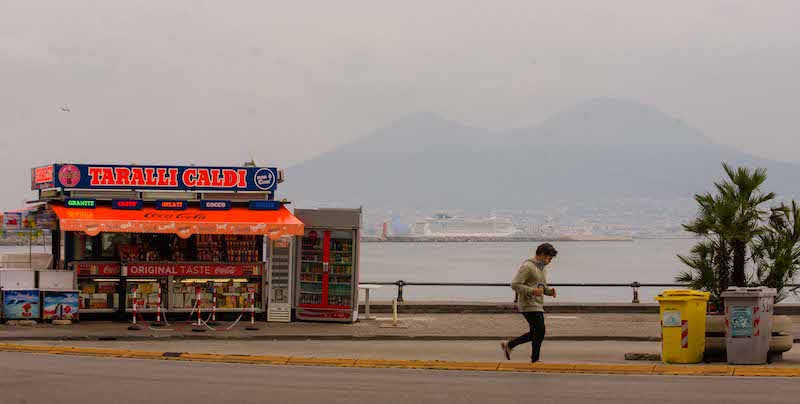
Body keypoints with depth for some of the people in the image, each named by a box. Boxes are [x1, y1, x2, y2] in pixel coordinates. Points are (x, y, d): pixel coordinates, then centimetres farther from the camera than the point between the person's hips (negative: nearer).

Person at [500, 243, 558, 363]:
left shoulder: (542, 269, 17)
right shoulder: (527, 267, -14)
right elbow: (515, 285, -18)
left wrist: (549, 291, 4)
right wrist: (532, 291, -28)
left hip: (538, 306, 10)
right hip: (529, 305, -10)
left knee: (534, 334, 13)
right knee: (540, 332, -9)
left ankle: (508, 345, 25)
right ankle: (535, 360, 1)